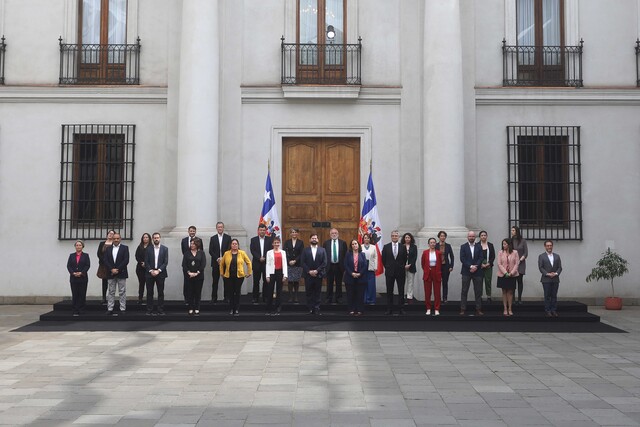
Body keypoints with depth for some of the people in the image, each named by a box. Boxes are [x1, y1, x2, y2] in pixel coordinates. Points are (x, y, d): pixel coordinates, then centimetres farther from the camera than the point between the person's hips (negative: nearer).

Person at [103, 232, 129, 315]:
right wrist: (112, 269, -11)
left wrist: (117, 269, -13)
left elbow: (126, 260, -7)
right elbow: (105, 260, 2)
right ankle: (110, 309, 9)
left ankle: (123, 309, 3)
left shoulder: (125, 248, 2)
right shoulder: (108, 248, 10)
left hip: (121, 273, -3)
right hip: (111, 273, 3)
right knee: (111, 292, 6)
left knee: (122, 292, 0)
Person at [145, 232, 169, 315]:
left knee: (161, 292, 2)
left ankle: (160, 310, 6)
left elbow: (166, 262, -2)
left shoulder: (164, 249, 3)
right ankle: (149, 310, 8)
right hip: (150, 273, 0)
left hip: (160, 273, 0)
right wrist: (151, 271, -11)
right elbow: (146, 262, 2)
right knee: (149, 292, 3)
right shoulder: (148, 249, 4)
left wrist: (158, 270, -11)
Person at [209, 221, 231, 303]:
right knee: (215, 281, 2)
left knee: (226, 281, 0)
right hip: (216, 263, 1)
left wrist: (223, 258, -11)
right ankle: (214, 298, 7)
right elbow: (210, 251, 2)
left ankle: (226, 298, 5)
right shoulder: (213, 238, 8)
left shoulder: (228, 237, 5)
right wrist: (217, 259, -10)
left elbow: (229, 249, -1)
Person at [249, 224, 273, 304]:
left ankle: (265, 297, 10)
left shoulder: (269, 239, 6)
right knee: (256, 281, 3)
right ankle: (255, 298, 9)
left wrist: (265, 258, -13)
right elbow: (252, 251, -3)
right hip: (257, 263, 0)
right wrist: (259, 258, -14)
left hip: (266, 263, 0)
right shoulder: (253, 240, 6)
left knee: (266, 281, 2)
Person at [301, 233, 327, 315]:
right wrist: (309, 271, -11)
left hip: (318, 275, 0)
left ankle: (317, 308, 7)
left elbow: (324, 262, 0)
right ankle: (310, 308, 7)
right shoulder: (305, 250, 5)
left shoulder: (322, 250, 6)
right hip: (308, 275, 0)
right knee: (309, 293, 2)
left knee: (317, 293, 3)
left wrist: (317, 271, -11)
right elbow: (302, 262, -1)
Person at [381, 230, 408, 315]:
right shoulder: (386, 247, 1)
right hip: (389, 272, 0)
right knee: (389, 291, 4)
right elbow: (383, 259, 7)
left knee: (401, 291, 3)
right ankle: (389, 309, 9)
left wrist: (402, 267, 6)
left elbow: (405, 259, 8)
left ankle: (400, 309, 9)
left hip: (400, 272, 0)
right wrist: (387, 267, 5)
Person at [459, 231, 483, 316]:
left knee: (478, 292, 3)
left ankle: (478, 309, 8)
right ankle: (462, 309, 1)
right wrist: (470, 266, -15)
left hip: (477, 271, 2)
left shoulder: (479, 247, 10)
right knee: (464, 291, 0)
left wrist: (475, 267, -13)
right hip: (466, 272, -2)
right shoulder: (463, 247, 4)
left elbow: (481, 258, 1)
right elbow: (462, 259, -6)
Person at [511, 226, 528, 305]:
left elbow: (526, 253, 2)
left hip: (520, 263, 0)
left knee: (520, 281, 2)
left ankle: (519, 299, 7)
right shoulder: (510, 240, 5)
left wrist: (520, 259, -11)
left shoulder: (523, 241, 2)